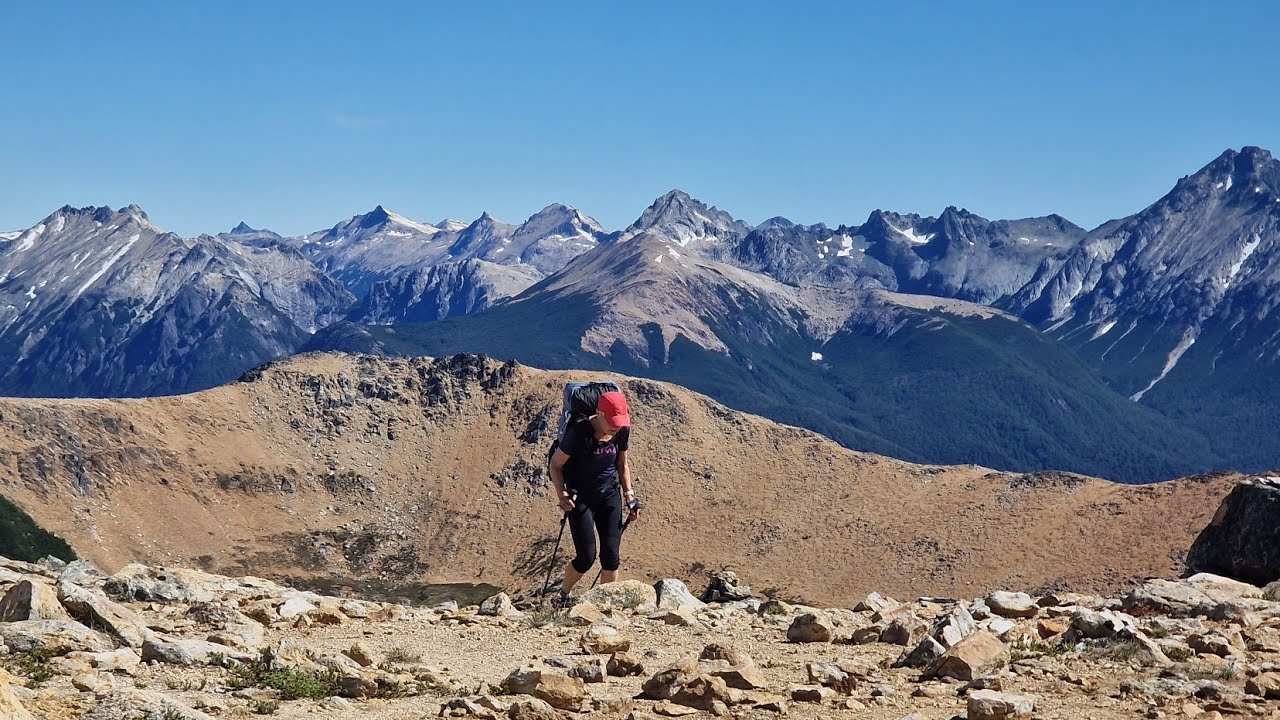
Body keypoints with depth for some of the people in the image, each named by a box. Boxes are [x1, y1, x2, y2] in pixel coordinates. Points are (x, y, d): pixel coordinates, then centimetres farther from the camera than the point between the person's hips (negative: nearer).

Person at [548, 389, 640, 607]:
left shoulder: (622, 432, -5)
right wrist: (561, 494, -23)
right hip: (580, 497, -4)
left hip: (609, 496, 4)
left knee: (611, 553, -3)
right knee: (586, 557, -7)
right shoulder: (579, 433, -21)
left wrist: (629, 495, 4)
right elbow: (556, 464, -10)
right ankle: (563, 595, 19)